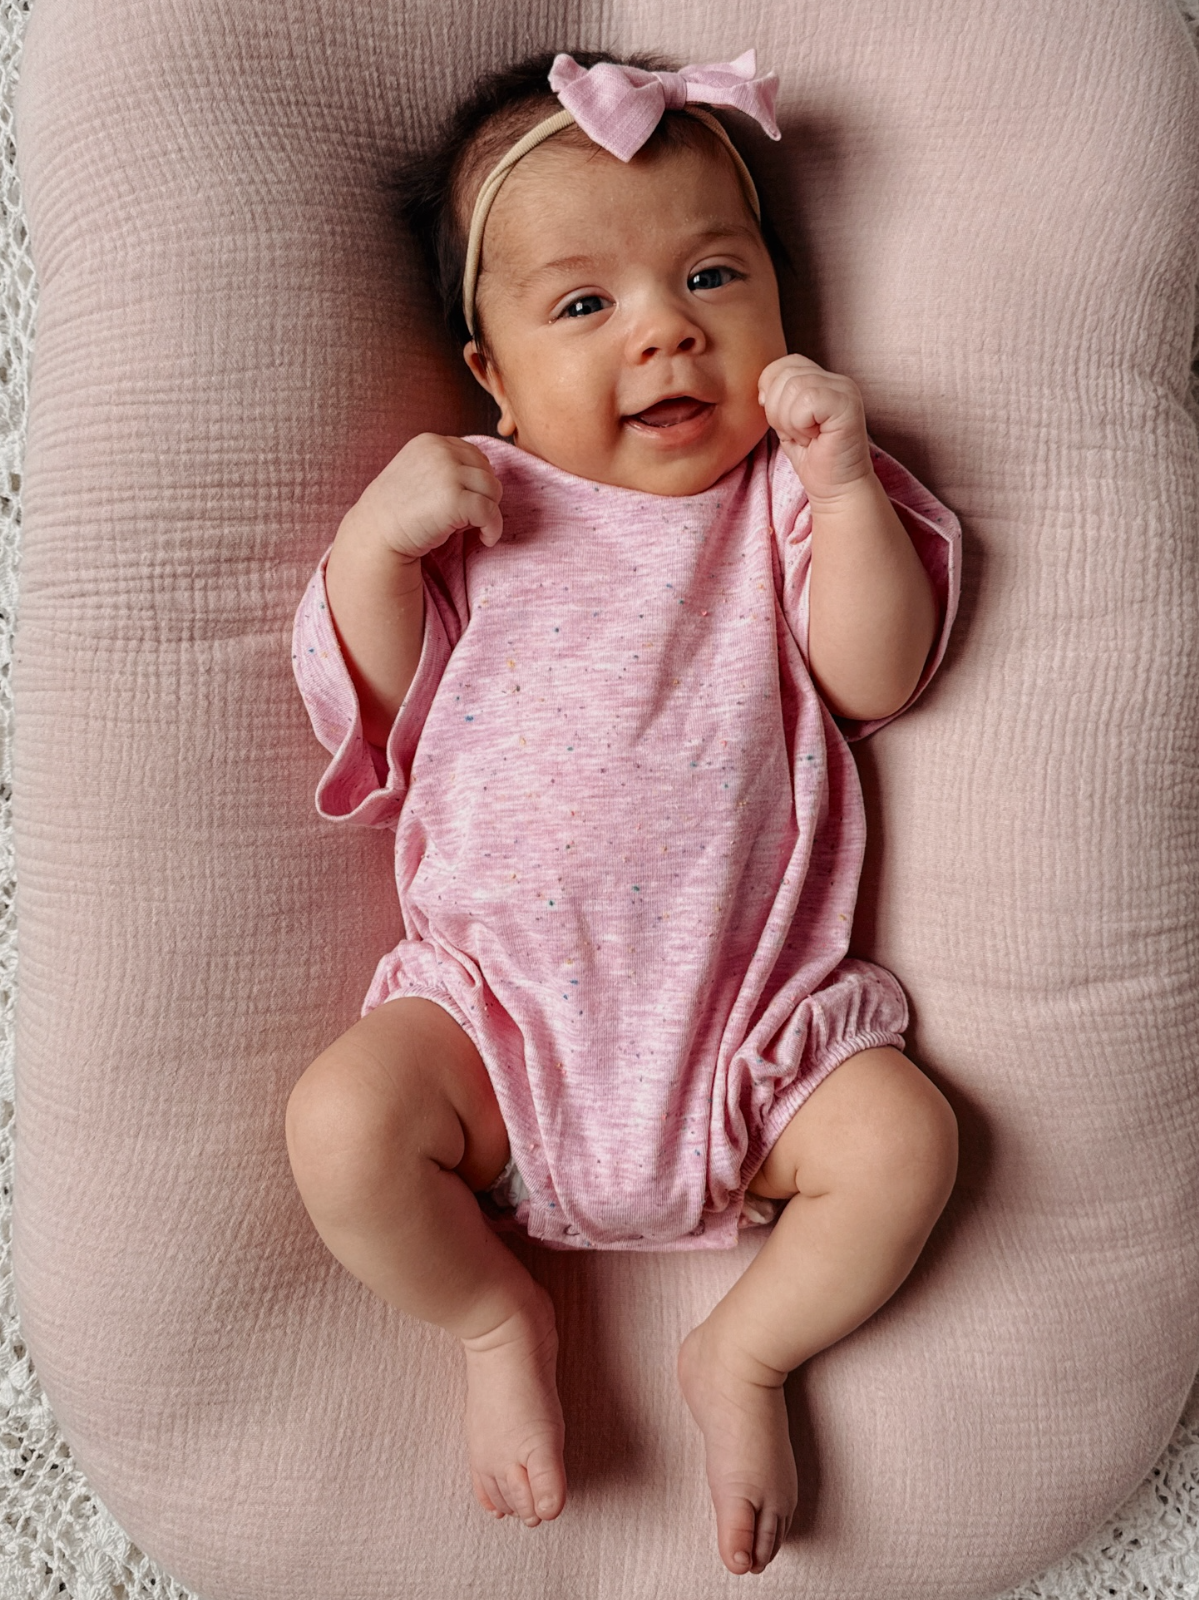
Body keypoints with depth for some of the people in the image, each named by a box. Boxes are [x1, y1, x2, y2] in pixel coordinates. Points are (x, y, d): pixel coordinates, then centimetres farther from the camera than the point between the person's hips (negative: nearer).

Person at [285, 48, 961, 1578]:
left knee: (902, 1138, -17)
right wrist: (377, 532, -12)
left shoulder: (784, 500, 8)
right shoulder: (471, 503, 8)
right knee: (342, 1120, -20)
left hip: (746, 1018, 1)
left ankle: (745, 1351, 13)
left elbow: (877, 678, -4)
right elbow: (357, 701, 3)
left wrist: (846, 482, -13)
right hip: (499, 996, 0)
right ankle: (498, 1319, 11)